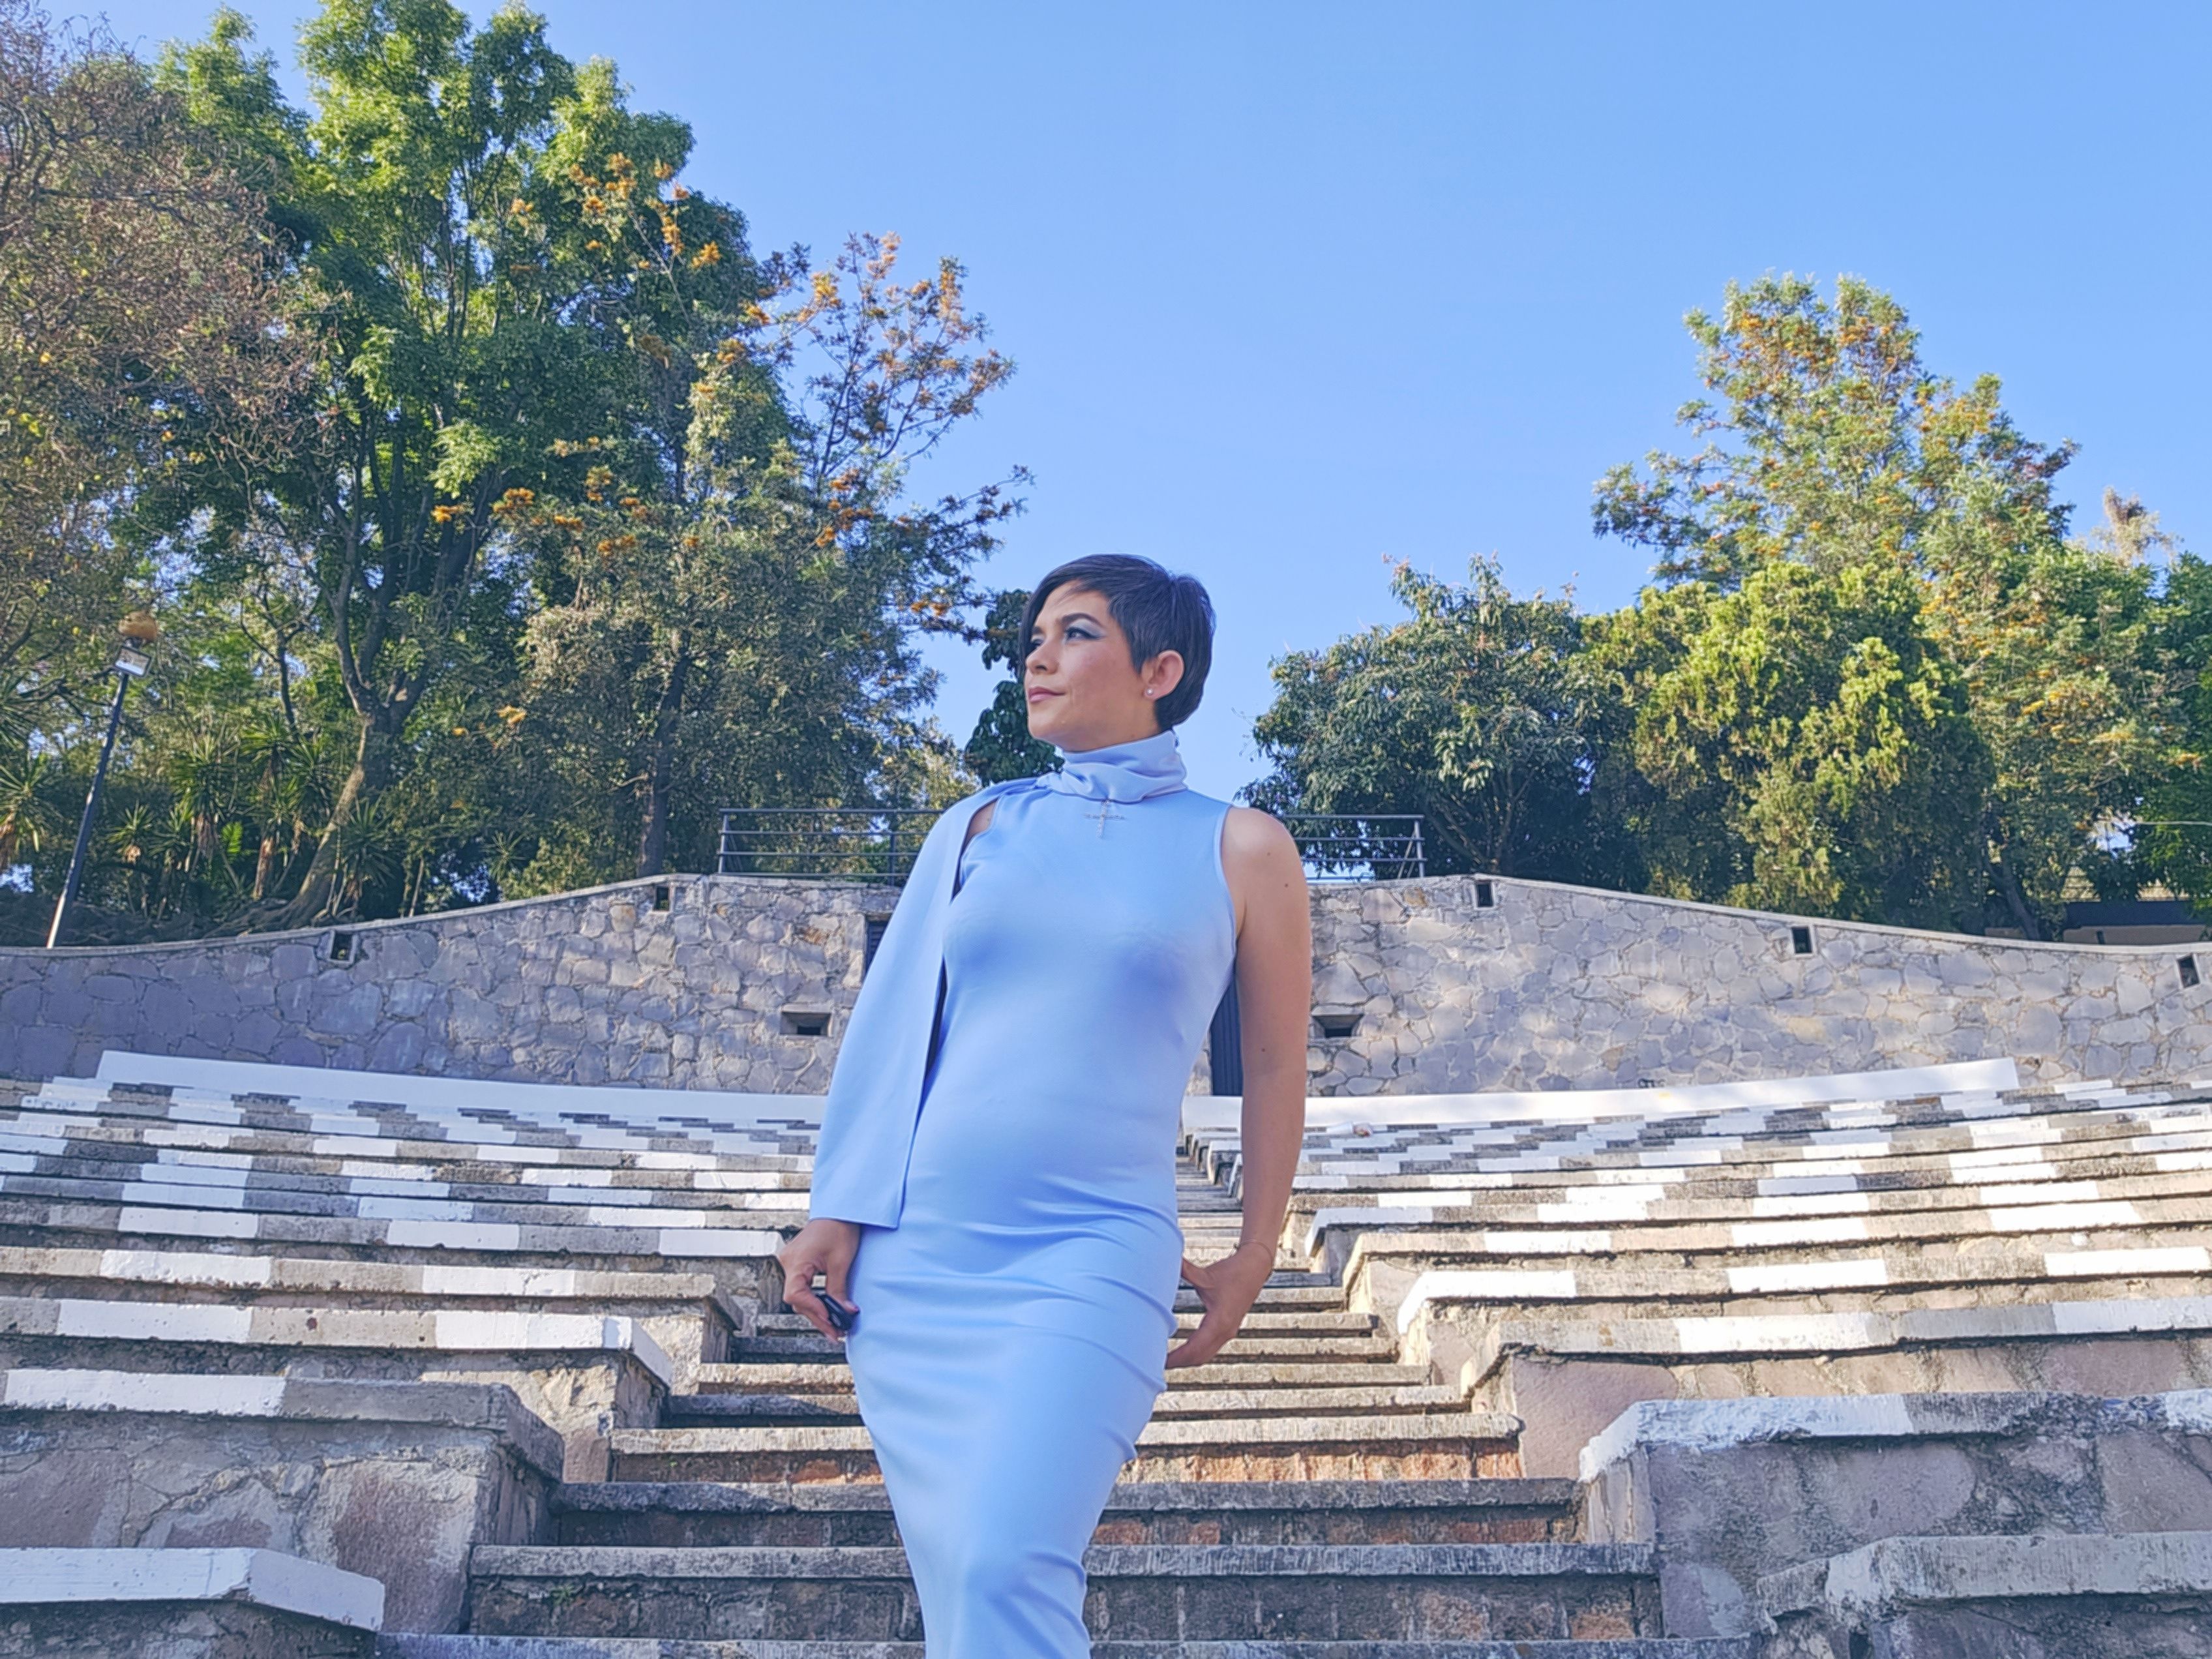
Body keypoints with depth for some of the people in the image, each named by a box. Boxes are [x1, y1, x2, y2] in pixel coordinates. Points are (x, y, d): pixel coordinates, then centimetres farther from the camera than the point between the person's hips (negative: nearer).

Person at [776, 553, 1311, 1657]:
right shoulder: (981, 825, 11)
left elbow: (1275, 1064, 9)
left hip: (1088, 1261, -3)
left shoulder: (1239, 850, 3)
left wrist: (1253, 1255, 8)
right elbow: (896, 1024, 11)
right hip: (908, 1255, 4)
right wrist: (836, 1213, 5)